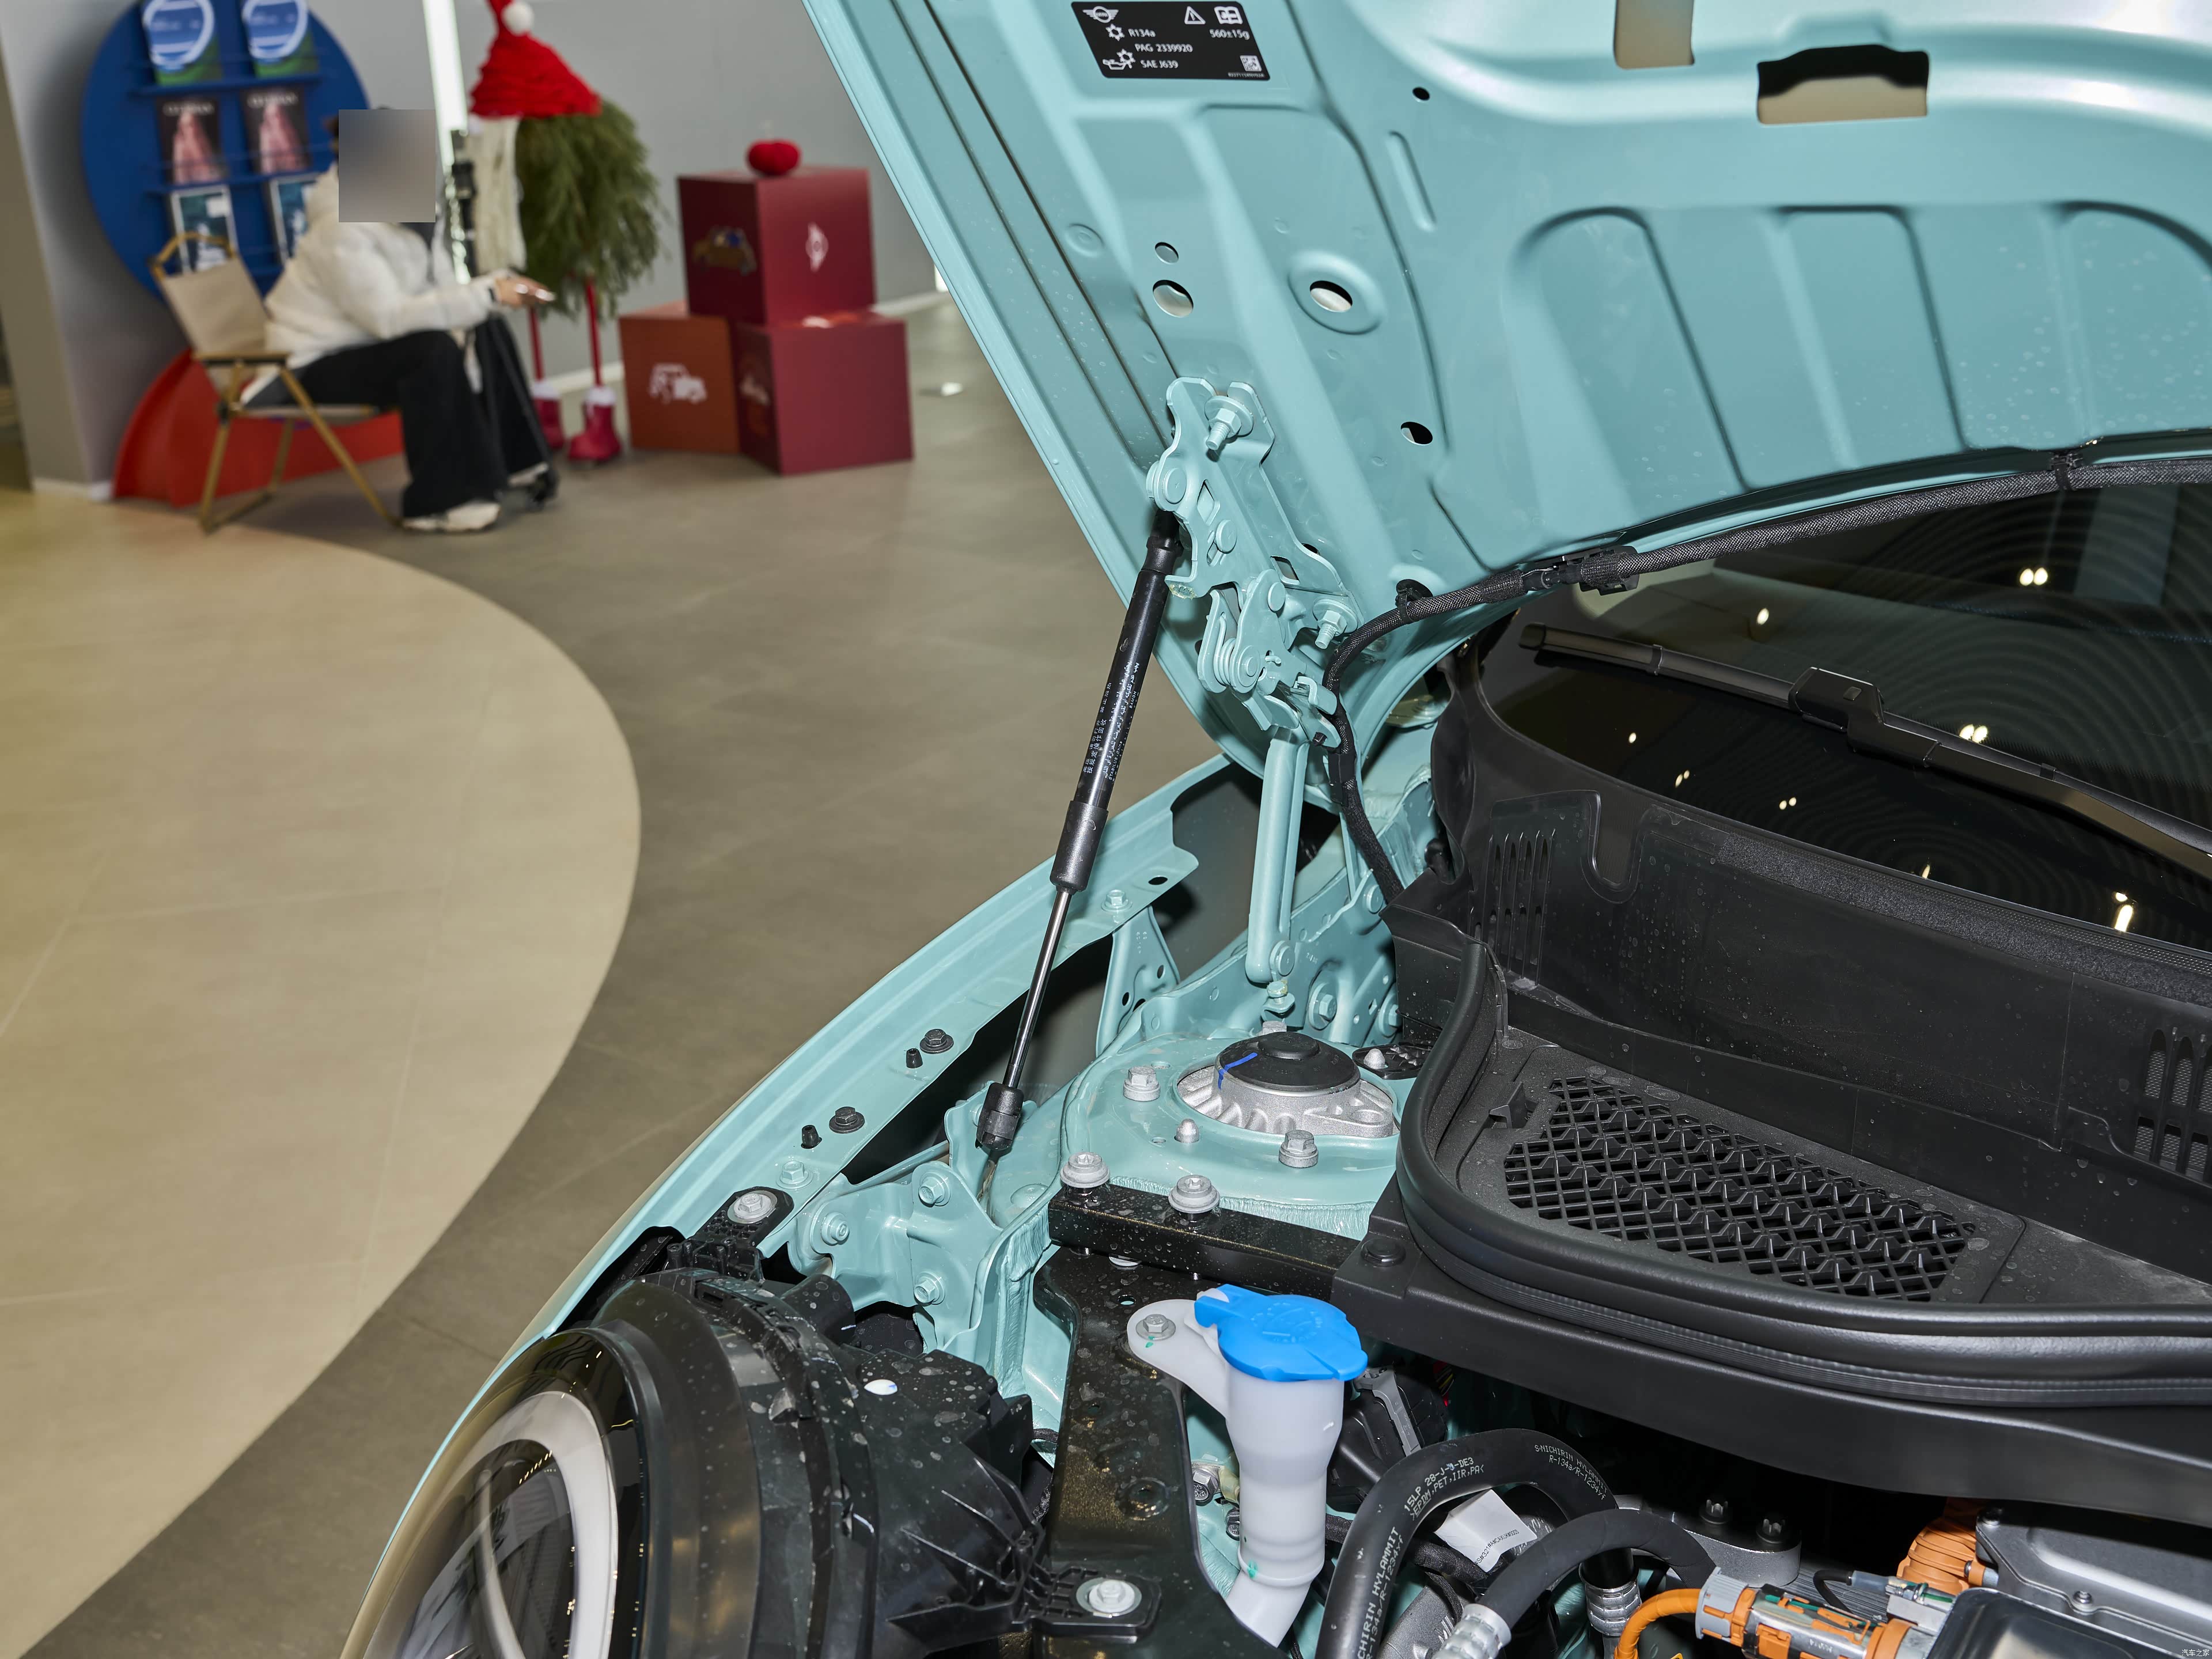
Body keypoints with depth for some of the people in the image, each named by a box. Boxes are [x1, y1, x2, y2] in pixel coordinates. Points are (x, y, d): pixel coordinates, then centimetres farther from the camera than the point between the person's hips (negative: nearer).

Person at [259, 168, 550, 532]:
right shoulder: (343, 232, -25)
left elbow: (436, 293, 3)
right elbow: (390, 317, -34)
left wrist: (500, 285, -16)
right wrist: (487, 295, -34)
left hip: (363, 345, 9)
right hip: (318, 364, -9)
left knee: (486, 333, 1)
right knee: (435, 351, -31)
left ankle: (508, 461, 11)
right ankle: (439, 500, -26)